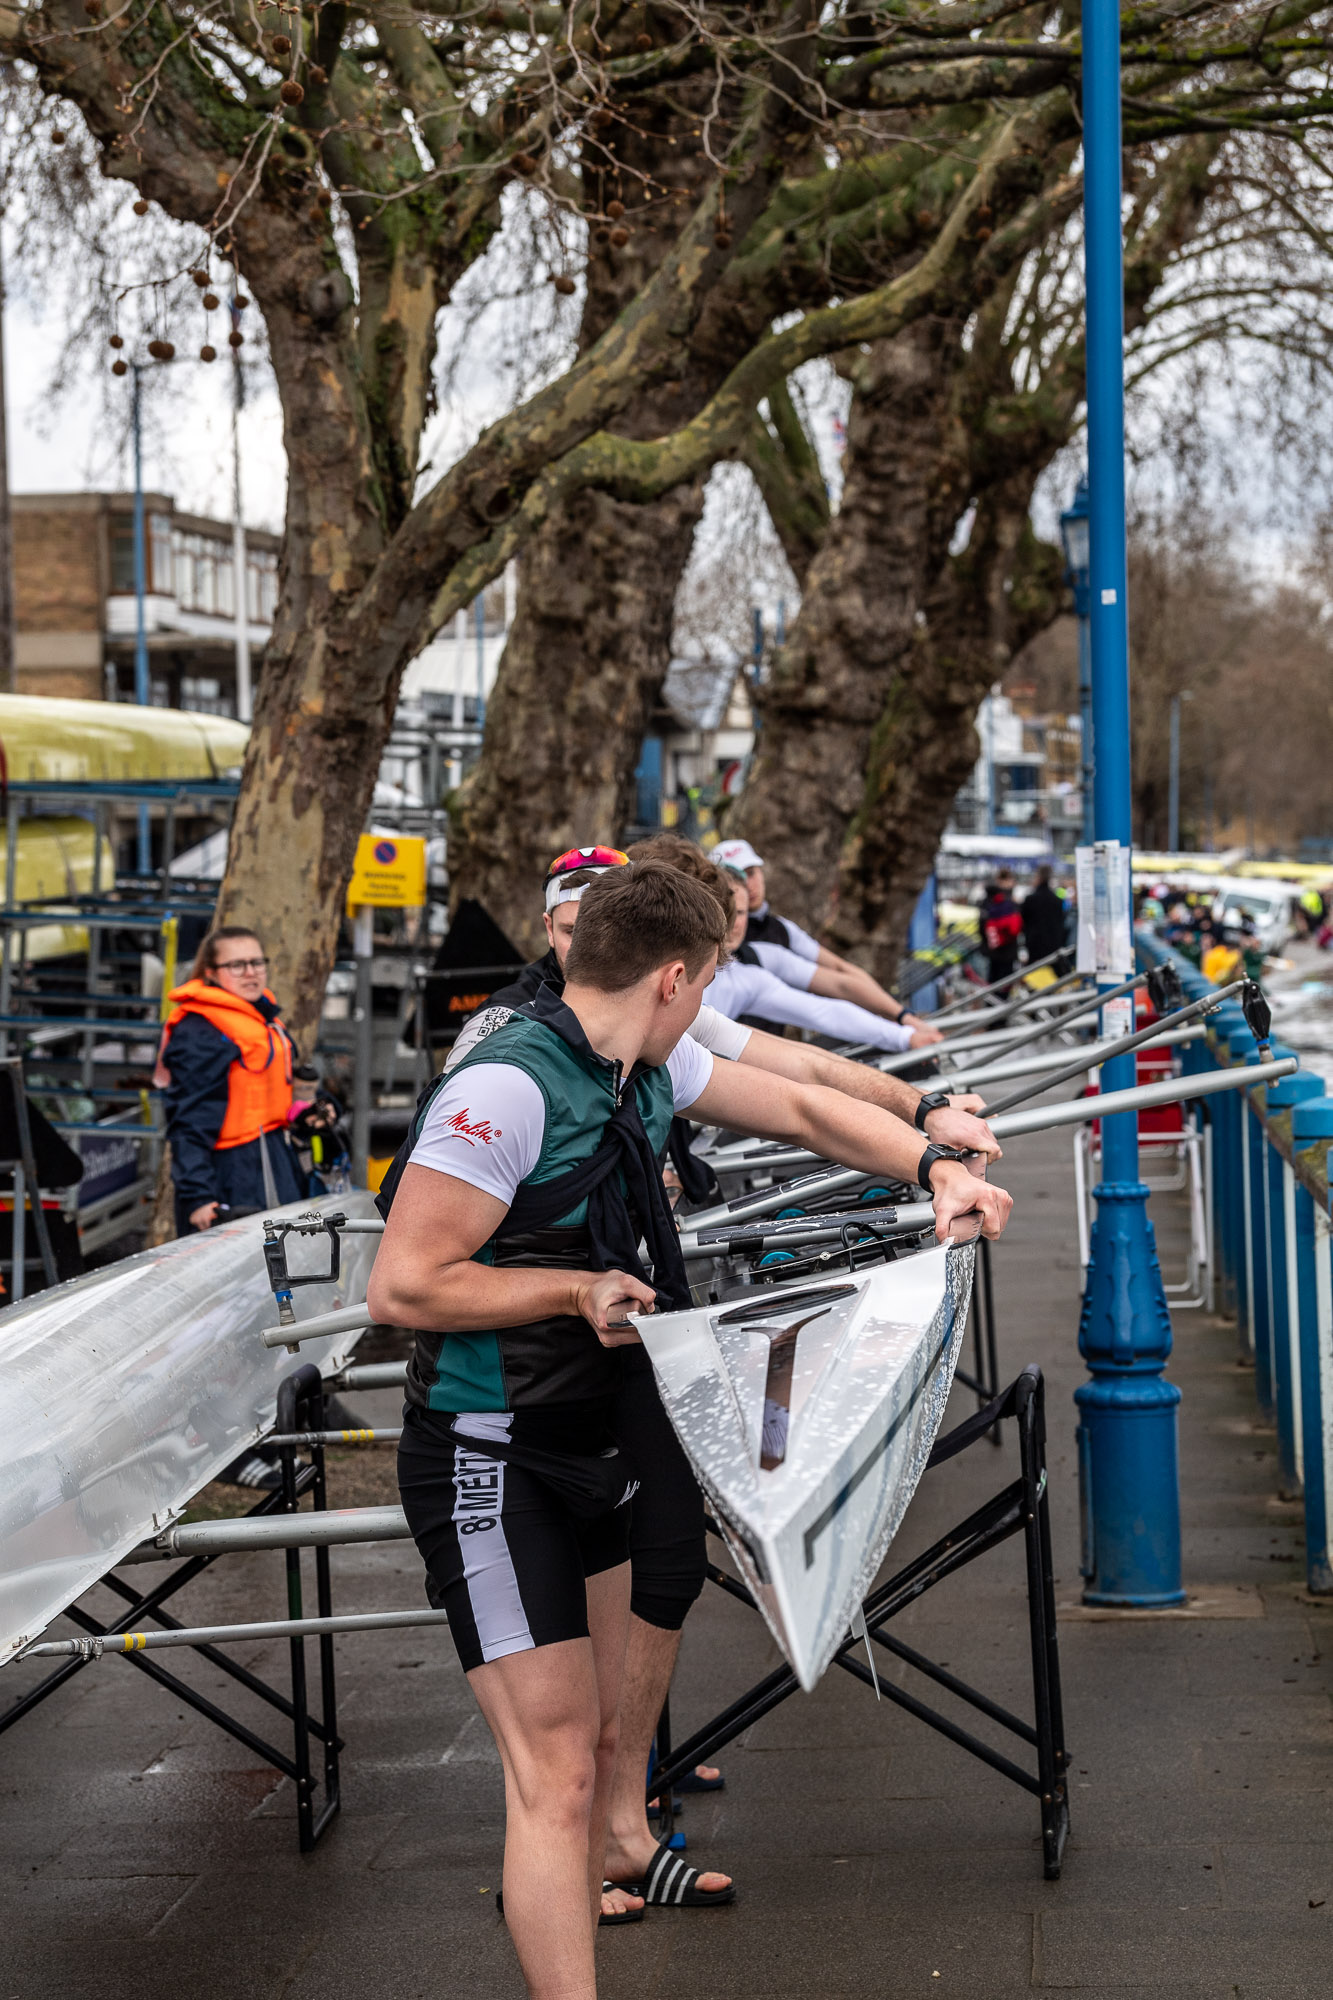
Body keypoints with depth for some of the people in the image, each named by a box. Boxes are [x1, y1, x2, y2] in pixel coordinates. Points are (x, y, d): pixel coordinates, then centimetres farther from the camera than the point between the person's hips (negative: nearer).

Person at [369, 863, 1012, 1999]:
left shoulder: (649, 1070, 4)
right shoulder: (507, 1088, -23)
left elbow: (801, 1109, 19)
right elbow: (403, 1287, -25)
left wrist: (933, 1168, 8)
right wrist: (579, 1288, -19)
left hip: (589, 1441, 9)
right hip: (490, 1464, -9)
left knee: (599, 1734, 16)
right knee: (556, 1771, -10)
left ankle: (563, 1907, 33)